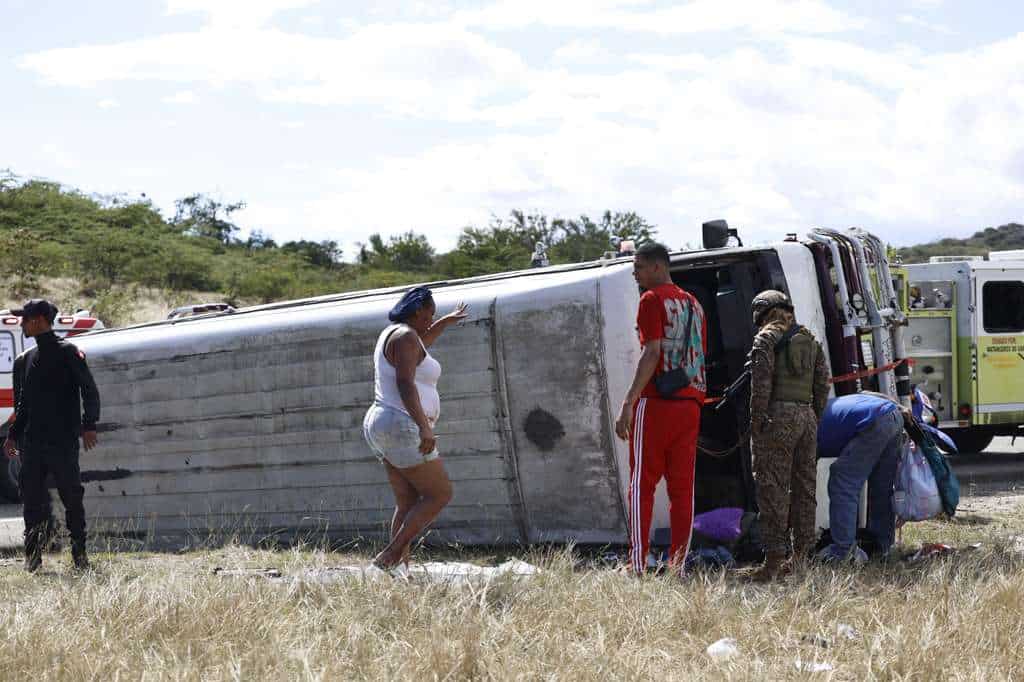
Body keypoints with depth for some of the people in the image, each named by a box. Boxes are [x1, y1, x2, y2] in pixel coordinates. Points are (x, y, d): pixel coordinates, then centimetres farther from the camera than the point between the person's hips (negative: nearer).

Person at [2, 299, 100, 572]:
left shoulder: (68, 353, -3)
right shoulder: (25, 360, 16)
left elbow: (90, 391, -5)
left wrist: (89, 425, -16)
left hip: (63, 442, -6)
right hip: (32, 442, 6)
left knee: (72, 497, -2)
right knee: (32, 498, 2)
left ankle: (80, 554, 6)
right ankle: (33, 555, 6)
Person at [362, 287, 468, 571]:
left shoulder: (391, 333, 18)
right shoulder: (405, 335, -12)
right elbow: (405, 383, -25)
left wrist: (445, 323, 52)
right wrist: (424, 427, -32)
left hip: (382, 426, 10)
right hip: (402, 428, -10)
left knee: (408, 504, 8)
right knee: (440, 494, -4)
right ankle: (389, 555, -10)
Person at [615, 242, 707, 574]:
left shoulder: (653, 299, -4)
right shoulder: (693, 304, 19)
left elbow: (652, 353, -14)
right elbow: (700, 358, 18)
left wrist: (628, 403, -17)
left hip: (656, 401, -7)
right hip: (690, 403, 7)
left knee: (642, 485, -4)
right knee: (682, 487, 5)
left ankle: (638, 565, -9)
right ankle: (678, 565, 3)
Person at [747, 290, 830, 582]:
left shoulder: (766, 338, -2)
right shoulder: (810, 339, 18)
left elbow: (761, 382, -12)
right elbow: (823, 383, 15)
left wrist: (756, 421, -11)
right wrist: (814, 420, 18)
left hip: (778, 417, -7)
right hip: (806, 416, 7)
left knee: (773, 489, -7)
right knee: (804, 487, 11)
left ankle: (774, 559, -11)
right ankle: (801, 556, 15)